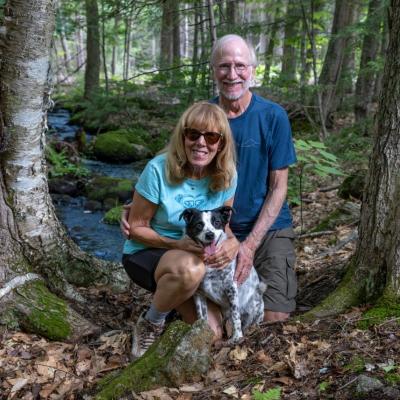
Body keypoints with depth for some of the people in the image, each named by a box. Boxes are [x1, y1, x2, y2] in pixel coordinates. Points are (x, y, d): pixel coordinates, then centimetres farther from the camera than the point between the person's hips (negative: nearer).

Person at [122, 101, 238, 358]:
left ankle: (172, 297, 19)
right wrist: (177, 245, -26)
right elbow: (136, 228, -12)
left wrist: (233, 243, -17)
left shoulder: (226, 176, -9)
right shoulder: (159, 169, -21)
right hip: (146, 253, -4)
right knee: (191, 269, -39)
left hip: (198, 257, 4)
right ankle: (151, 324, -9)